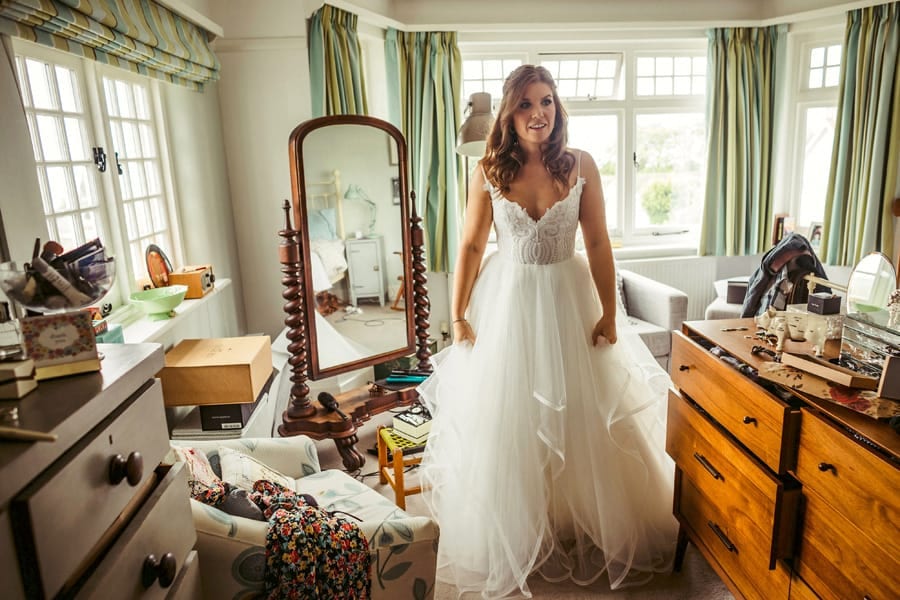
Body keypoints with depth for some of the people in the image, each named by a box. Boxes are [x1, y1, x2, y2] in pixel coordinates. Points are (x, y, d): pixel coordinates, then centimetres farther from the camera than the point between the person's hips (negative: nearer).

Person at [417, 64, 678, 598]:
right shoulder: (489, 172, -3)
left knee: (581, 421, 9)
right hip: (507, 301, 0)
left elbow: (598, 243, -2)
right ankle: (515, 538, 31)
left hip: (569, 299, 0)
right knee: (507, 424, 8)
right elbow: (471, 247, 0)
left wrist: (609, 313, -5)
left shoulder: (580, 166, -3)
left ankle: (585, 528, 34)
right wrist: (458, 317, -3)